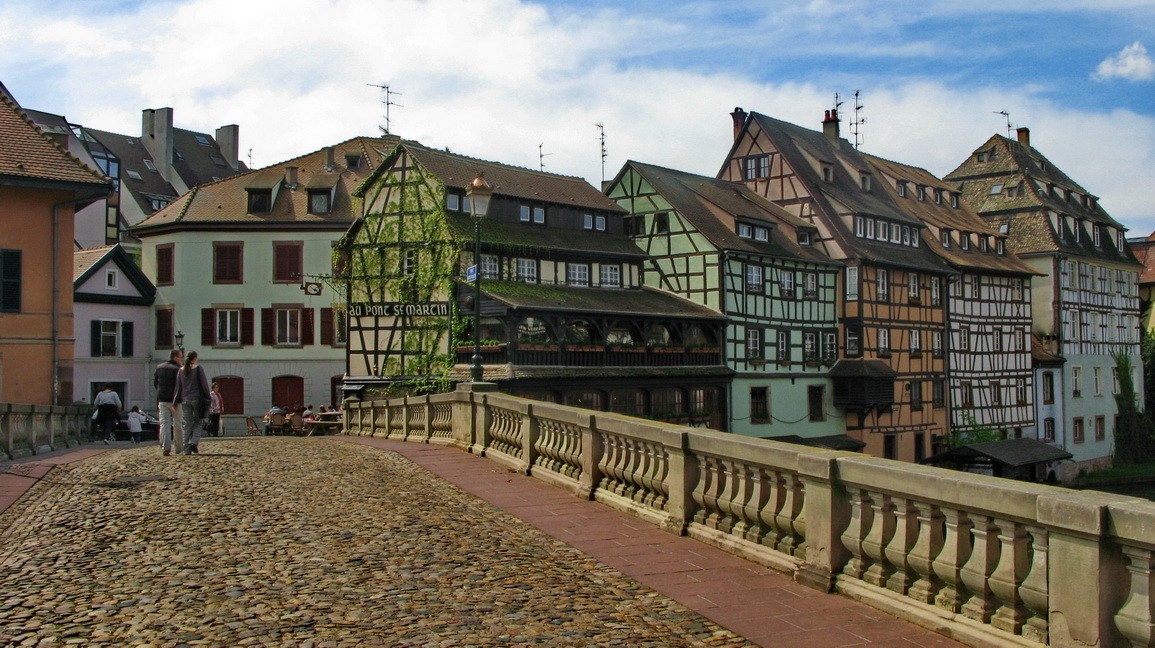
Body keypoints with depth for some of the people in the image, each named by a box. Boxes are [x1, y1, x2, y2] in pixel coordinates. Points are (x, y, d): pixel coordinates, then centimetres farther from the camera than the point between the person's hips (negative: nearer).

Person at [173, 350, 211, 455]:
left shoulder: (181, 370, 6)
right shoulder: (198, 368, -6)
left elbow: (178, 387, 7)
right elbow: (204, 384, -6)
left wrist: (175, 402, 11)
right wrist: (208, 398, 2)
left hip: (185, 400, 3)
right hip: (197, 398, -3)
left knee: (187, 425, 7)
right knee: (198, 422, 9)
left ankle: (187, 449, 5)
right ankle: (194, 442, -10)